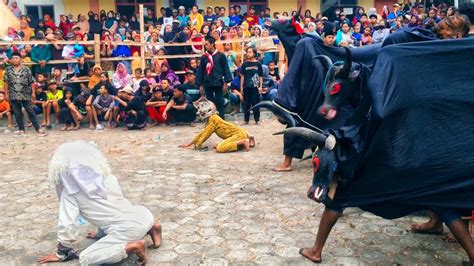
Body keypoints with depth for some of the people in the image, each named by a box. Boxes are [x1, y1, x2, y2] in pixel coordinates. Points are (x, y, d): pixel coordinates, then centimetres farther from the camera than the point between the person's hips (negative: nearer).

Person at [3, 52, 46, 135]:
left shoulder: (26, 69, 1)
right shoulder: (8, 69, 5)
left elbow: (31, 82, 1)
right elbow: (6, 82, 4)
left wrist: (33, 92, -3)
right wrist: (6, 93, 0)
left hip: (25, 95, -2)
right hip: (13, 95, 2)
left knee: (31, 112, 0)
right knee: (17, 113, 6)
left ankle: (38, 128, 2)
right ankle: (21, 129, 13)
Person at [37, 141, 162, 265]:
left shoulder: (70, 192, -1)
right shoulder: (108, 176, 14)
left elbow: (67, 224, 0)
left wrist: (62, 253, 15)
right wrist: (100, 234, 39)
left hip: (126, 230, -7)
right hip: (143, 215, 7)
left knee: (85, 258, 1)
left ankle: (132, 247, -12)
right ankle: (149, 228, 15)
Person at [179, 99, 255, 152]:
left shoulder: (213, 118, -8)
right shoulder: (210, 120, 20)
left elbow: (206, 134, -6)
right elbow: (202, 133, 24)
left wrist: (196, 146, 3)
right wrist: (189, 144, 24)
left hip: (239, 134, -10)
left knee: (219, 148, -26)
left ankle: (243, 142, -17)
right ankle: (248, 140, 16)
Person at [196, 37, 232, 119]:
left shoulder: (221, 55, 1)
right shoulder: (204, 57, 8)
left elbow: (226, 69, 1)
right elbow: (200, 71, 9)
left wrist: (226, 81, -6)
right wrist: (200, 84, 5)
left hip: (218, 83, -3)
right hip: (207, 84, 3)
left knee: (219, 102, 2)